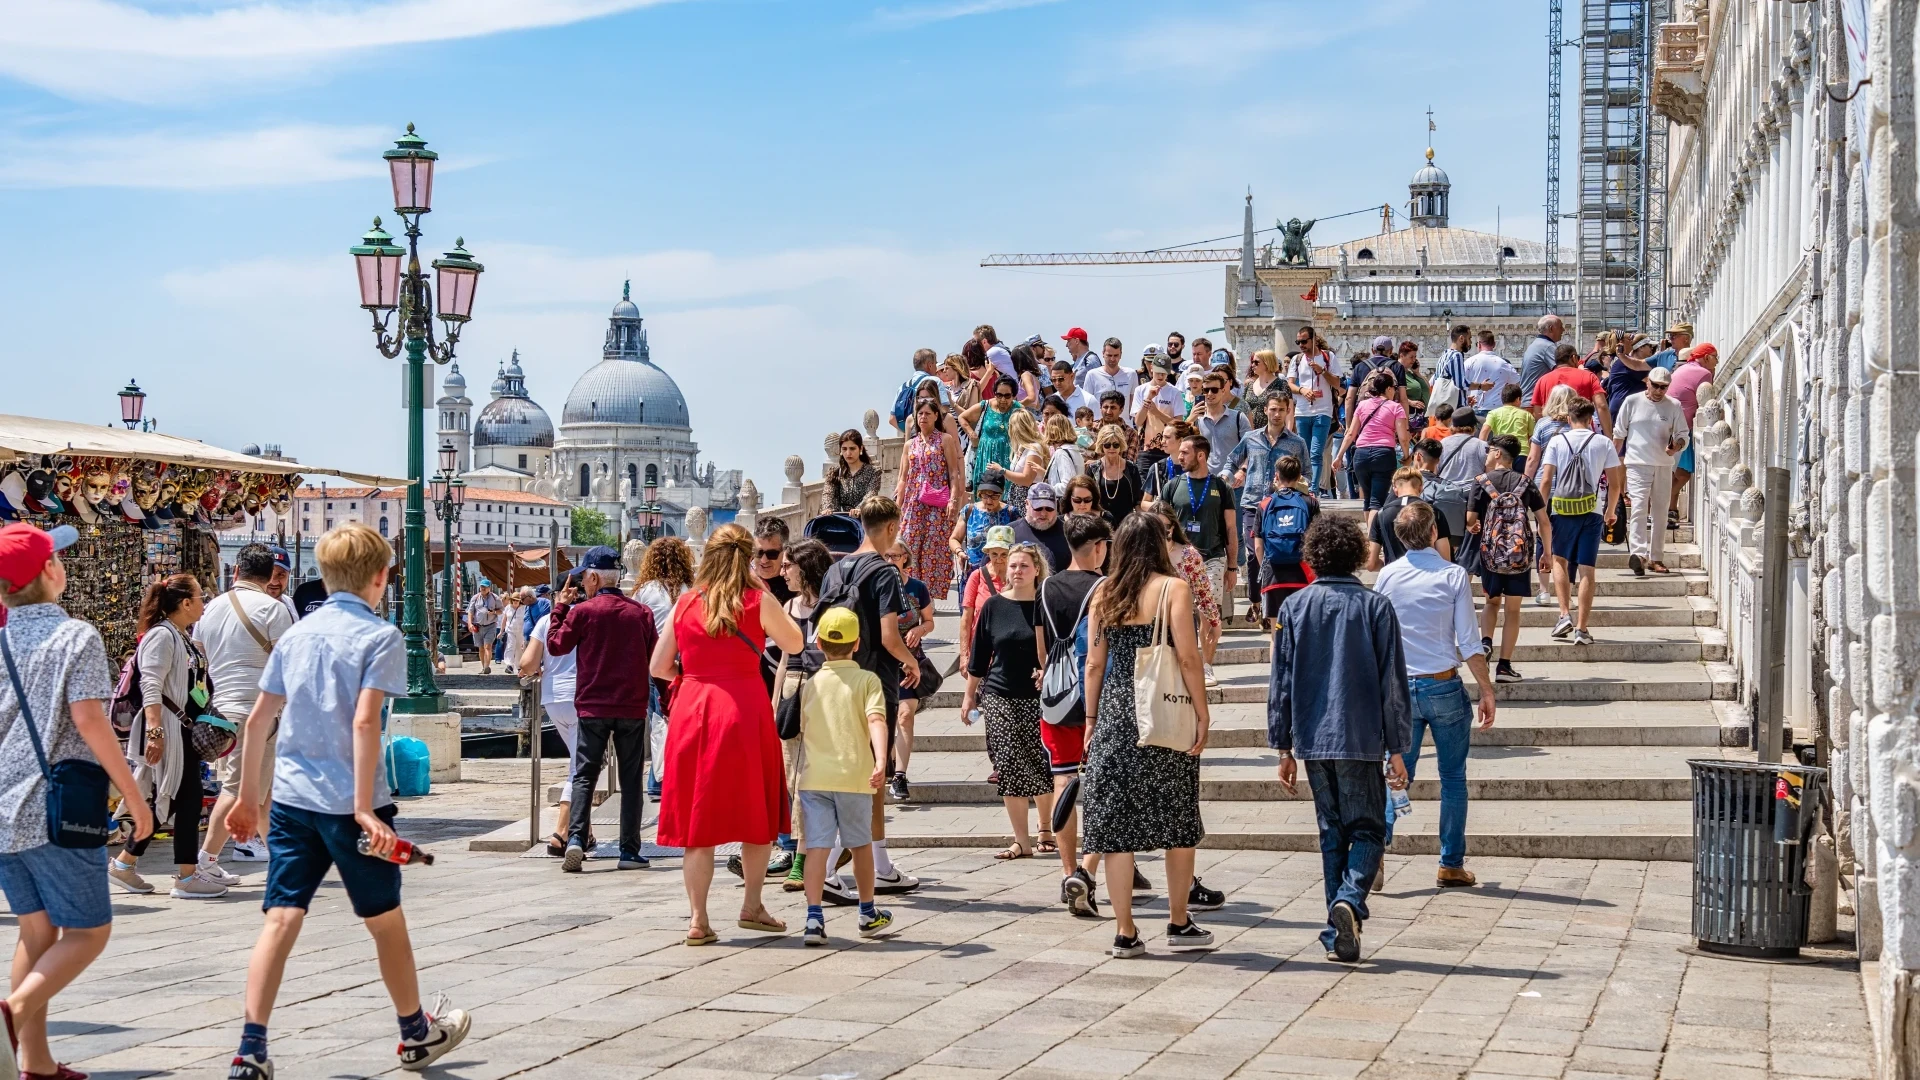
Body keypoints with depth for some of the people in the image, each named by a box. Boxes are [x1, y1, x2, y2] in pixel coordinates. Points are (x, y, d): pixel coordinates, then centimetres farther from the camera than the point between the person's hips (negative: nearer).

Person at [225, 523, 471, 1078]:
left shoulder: (296, 633, 11)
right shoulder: (381, 636, -7)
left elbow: (257, 720, 12)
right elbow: (363, 722, -19)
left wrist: (249, 796, 21)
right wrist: (364, 806, -20)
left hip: (290, 798, 5)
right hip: (347, 801, -5)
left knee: (281, 919, 0)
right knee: (385, 918, 12)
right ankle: (416, 1034, 29)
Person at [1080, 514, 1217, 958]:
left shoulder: (1102, 593, 7)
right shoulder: (1173, 589, -4)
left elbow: (1094, 663, 7)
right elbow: (1188, 658, -10)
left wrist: (1091, 719, 13)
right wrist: (1202, 713, -5)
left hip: (1114, 711, 3)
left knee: (1117, 821, 4)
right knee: (1178, 820, 9)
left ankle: (1125, 932, 4)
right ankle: (1179, 925, 15)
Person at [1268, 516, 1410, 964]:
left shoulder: (1294, 607, 2)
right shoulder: (1375, 607, -3)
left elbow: (1281, 682, 4)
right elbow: (1392, 682, -3)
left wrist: (1284, 747, 11)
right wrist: (1397, 749, 2)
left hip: (1312, 741, 2)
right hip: (1361, 740, -2)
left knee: (1332, 832, 12)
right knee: (1367, 829, 7)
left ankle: (1337, 934, 10)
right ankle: (1350, 899, -20)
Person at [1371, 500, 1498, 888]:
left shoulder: (1387, 576, 1)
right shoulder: (1454, 576, -7)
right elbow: (1469, 642, -8)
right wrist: (1487, 691, -1)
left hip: (1400, 687, 3)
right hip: (1444, 685, -2)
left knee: (1398, 773, 9)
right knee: (1453, 777, 7)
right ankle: (1451, 866, 10)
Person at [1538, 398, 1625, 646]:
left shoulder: (1557, 441, 1)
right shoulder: (1604, 443, 3)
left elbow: (1546, 480, -5)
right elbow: (1615, 483, 3)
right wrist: (1611, 511, 19)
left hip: (1562, 512, 0)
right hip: (1592, 513, 0)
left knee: (1559, 560, 19)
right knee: (1586, 569, 1)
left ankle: (1565, 615, 4)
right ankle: (1581, 628, -2)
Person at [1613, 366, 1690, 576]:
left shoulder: (1674, 406, 5)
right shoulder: (1632, 402, 1)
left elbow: (1682, 436, 8)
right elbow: (1619, 433, 8)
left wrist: (1676, 447, -15)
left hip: (1664, 466, 3)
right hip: (1637, 464, -3)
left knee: (1660, 512, 9)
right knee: (1638, 507, -18)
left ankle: (1655, 558, 18)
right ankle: (1637, 553, -30)